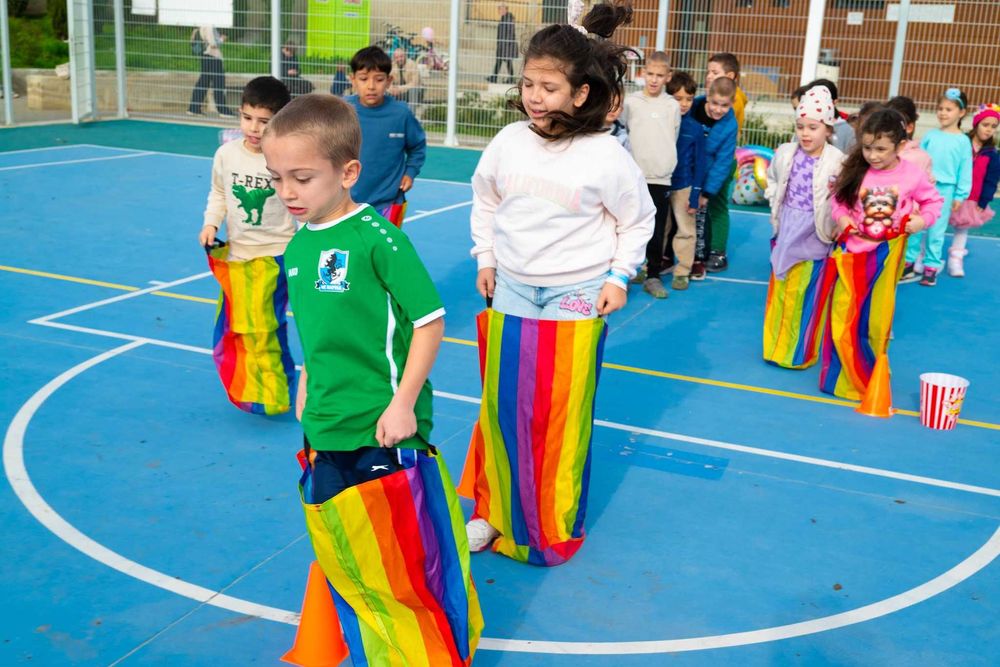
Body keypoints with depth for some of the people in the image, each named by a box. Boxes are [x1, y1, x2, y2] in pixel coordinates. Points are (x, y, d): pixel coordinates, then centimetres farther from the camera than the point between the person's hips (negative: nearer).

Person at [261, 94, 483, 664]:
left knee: (411, 558, 5)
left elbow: (430, 321, -15)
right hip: (327, 435, 7)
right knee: (348, 560, 20)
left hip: (383, 430, -7)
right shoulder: (299, 245, 6)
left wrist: (403, 402, -17)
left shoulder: (376, 237, -16)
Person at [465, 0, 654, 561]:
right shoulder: (509, 142, -3)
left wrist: (619, 277, -3)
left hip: (576, 301, -3)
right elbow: (485, 203, 13)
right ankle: (494, 511, 26)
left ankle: (555, 529, 21)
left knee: (564, 417, 3)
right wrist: (486, 260, 12)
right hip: (511, 292, 3)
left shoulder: (606, 156, -13)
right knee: (501, 407, 8)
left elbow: (637, 221, 1)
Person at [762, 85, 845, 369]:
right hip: (786, 232, 4)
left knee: (808, 295, 3)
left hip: (815, 236, -4)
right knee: (780, 290, 12)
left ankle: (800, 353, 16)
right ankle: (775, 346, 26)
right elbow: (772, 180, 18)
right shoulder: (785, 153, 0)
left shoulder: (837, 161, -14)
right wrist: (775, 203, 8)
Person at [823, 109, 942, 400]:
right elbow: (838, 199, 2)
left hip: (887, 255, 0)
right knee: (843, 316, 3)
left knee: (877, 318, 11)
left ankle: (872, 377, 29)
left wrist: (924, 219, -14)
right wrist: (842, 217, -17)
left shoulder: (914, 175, -8)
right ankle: (846, 376, 21)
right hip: (853, 250, 0)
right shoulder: (854, 171, -9)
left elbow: (934, 201, 5)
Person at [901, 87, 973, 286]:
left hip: (945, 189, -2)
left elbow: (965, 170, 0)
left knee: (936, 230, 4)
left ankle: (931, 267, 15)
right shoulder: (930, 135, 5)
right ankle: (909, 263, 16)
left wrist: (960, 195, -4)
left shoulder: (963, 141, 0)